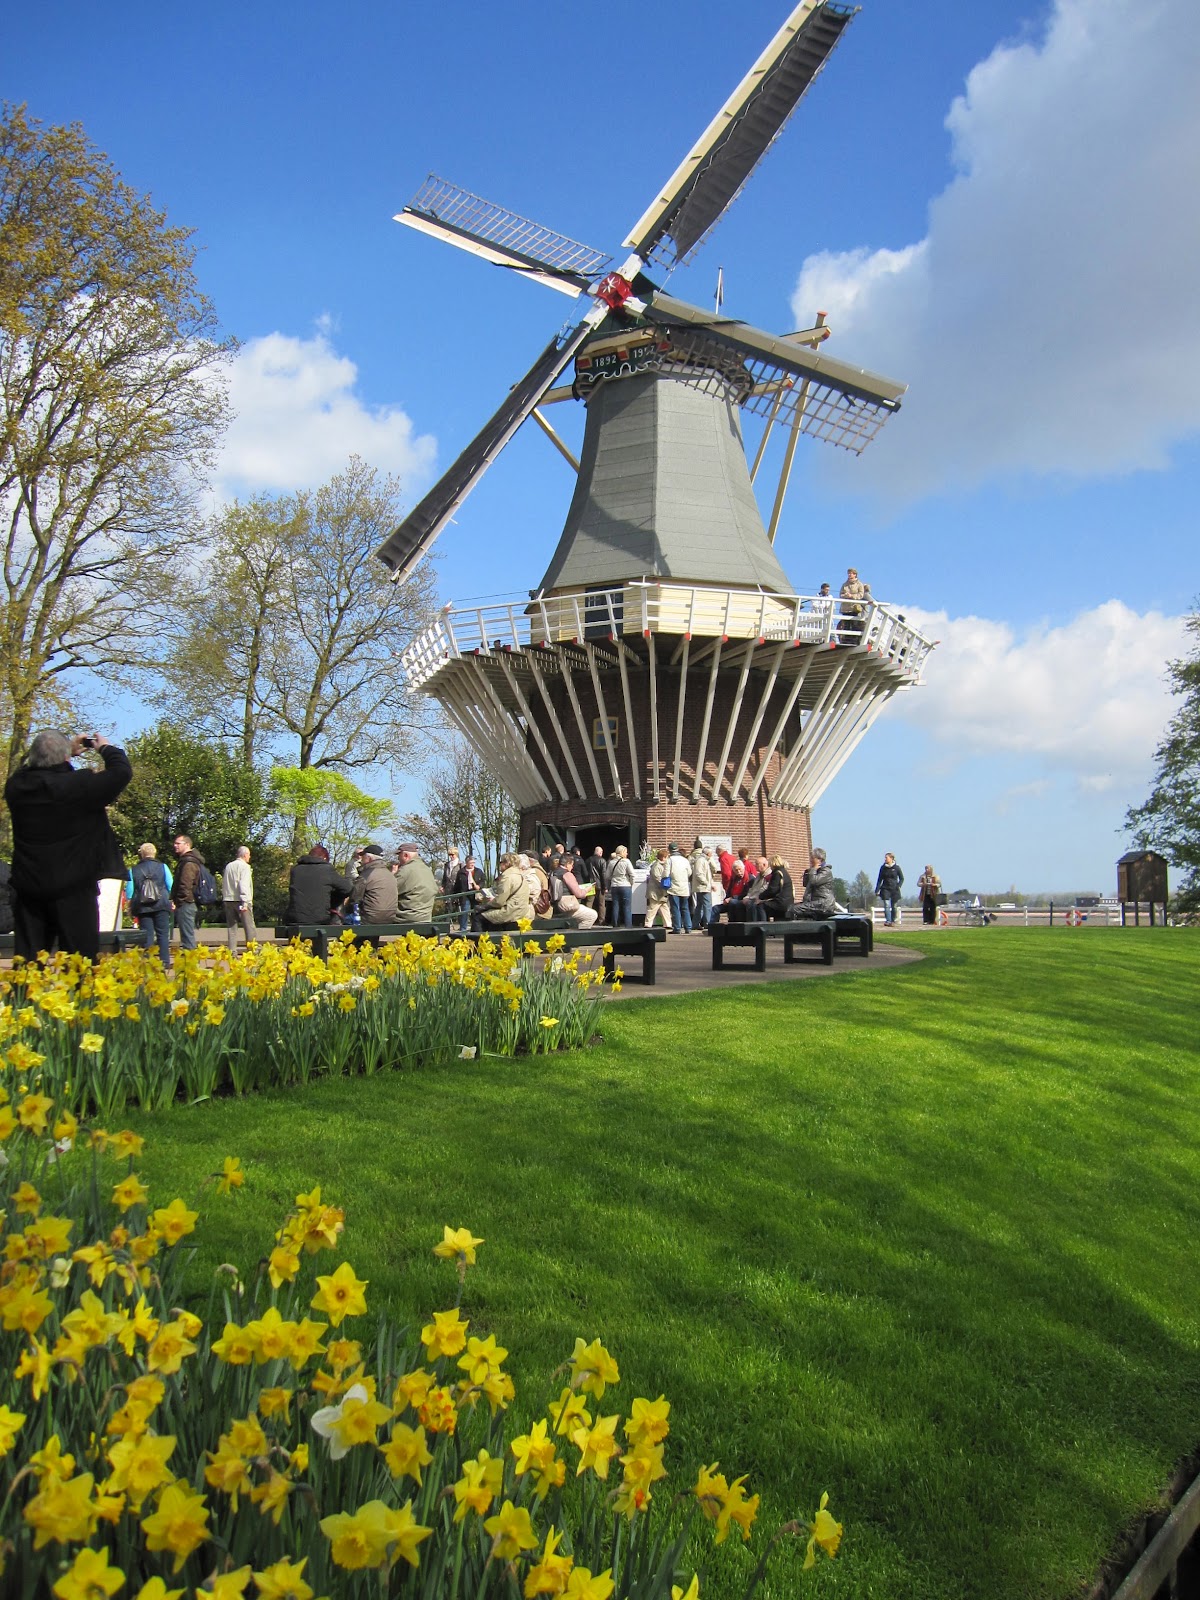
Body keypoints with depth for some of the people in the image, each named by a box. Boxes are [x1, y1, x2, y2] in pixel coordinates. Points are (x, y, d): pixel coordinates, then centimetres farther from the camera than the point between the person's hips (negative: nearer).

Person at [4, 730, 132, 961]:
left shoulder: (16, 786, -1)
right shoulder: (78, 786, -17)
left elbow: (29, 769, 22)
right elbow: (121, 771, -11)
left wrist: (68, 749, 22)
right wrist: (106, 748, 8)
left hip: (28, 888, 5)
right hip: (73, 889, -4)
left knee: (27, 964, 8)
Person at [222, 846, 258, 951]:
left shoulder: (228, 866, 14)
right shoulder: (244, 866, -6)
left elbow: (223, 884, 15)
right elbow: (244, 885, -15)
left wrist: (224, 898, 17)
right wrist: (245, 902, -19)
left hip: (228, 900, 6)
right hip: (240, 900, -6)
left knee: (232, 927, 8)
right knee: (249, 927, -3)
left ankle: (232, 951, 4)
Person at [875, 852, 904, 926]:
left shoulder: (896, 868, 0)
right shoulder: (883, 868, 5)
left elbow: (902, 878, 8)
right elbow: (879, 879, 9)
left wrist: (899, 886, -8)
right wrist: (877, 890, 4)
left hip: (894, 889, -1)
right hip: (885, 889, 1)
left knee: (894, 906, 3)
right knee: (887, 905, -11)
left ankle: (893, 921, 12)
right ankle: (888, 921, -15)